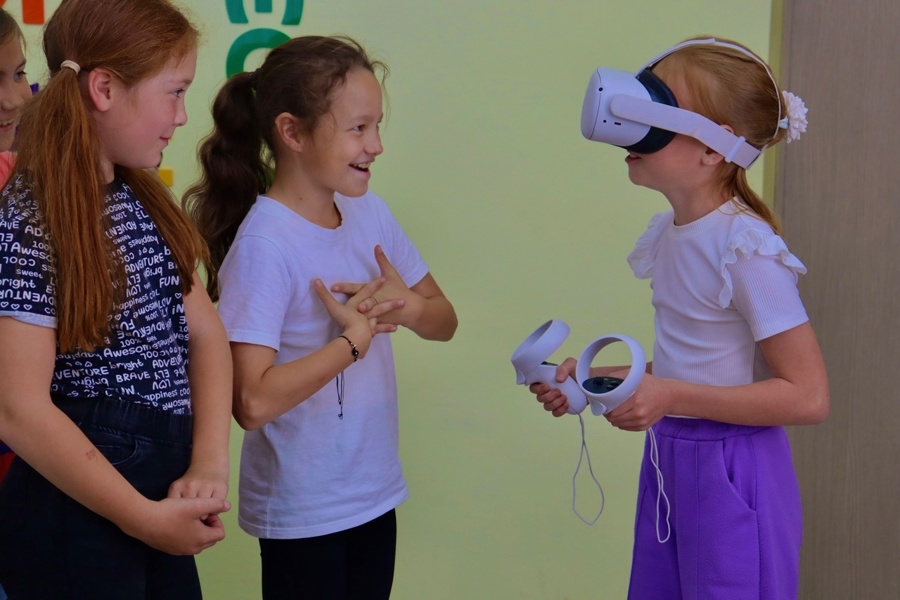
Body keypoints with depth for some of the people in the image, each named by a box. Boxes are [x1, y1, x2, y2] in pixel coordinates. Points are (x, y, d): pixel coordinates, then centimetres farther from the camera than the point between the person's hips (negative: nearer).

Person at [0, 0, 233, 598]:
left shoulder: (146, 202, 8)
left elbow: (205, 329, 4)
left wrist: (210, 463, -11)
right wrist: (143, 518, -18)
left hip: (157, 500, 7)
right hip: (76, 512, -7)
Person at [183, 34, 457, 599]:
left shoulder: (369, 213, 1)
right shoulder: (264, 244, -21)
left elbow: (445, 321, 9)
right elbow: (253, 401, -27)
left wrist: (409, 307, -12)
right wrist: (353, 339, -19)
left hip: (376, 496, 7)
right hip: (302, 514, -7)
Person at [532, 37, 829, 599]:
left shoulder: (747, 249, -20)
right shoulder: (669, 232, 5)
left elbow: (808, 396, -19)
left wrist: (671, 397, -24)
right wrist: (593, 380, 4)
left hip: (731, 478, -8)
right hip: (668, 462, 8)